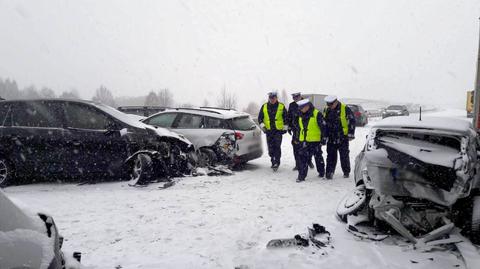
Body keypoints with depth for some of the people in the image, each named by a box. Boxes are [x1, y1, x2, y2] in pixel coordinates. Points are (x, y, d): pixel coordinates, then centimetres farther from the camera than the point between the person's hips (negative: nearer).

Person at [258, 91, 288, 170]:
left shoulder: (282, 107, 2)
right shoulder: (264, 107, 7)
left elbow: (286, 118, 8)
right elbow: (260, 117, 11)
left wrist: (285, 128, 4)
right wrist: (262, 125, -2)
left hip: (278, 130, -3)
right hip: (268, 130, 3)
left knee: (277, 147, -10)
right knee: (270, 147, 7)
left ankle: (276, 163, -8)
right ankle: (273, 161, 21)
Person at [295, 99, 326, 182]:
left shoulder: (317, 114, -12)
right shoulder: (300, 115, 8)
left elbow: (323, 127, -10)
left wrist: (323, 138, -10)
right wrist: (297, 138, 21)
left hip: (315, 141, -5)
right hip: (303, 141, 5)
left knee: (318, 157, 11)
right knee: (302, 157, -2)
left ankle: (321, 172, 30)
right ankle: (301, 175, 2)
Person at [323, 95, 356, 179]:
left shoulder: (345, 109, -8)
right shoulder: (326, 110, 6)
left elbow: (352, 121, -5)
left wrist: (351, 134, -9)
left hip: (343, 137, -3)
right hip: (331, 138, 3)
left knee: (344, 156, 6)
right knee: (331, 156, 3)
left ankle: (346, 172, 21)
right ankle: (329, 172, 7)